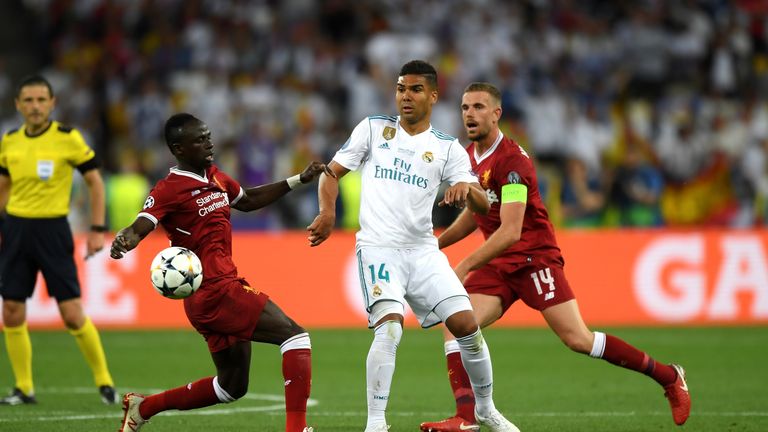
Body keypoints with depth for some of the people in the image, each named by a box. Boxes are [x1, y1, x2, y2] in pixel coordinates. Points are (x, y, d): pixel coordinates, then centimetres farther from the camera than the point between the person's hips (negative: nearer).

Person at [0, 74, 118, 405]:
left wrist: (97, 229, -7)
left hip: (52, 229, -4)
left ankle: (104, 381, 8)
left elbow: (95, 182, -2)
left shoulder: (68, 139, -7)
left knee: (72, 314, -8)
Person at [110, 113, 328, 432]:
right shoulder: (169, 190, -11)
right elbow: (141, 226, -25)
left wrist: (299, 180, 29)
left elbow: (248, 200, 33)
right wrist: (123, 241, -48)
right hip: (214, 292, -10)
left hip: (226, 284, 10)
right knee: (295, 335, -14)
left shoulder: (216, 178, 15)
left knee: (232, 387, 16)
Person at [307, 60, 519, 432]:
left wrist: (467, 189, -25)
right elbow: (333, 172, 7)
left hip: (423, 251, 3)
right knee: (390, 327, -23)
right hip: (378, 248, -3)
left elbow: (482, 205, -2)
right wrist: (327, 212, -11)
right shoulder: (373, 128, 5)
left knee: (466, 324, -4)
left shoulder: (447, 149, 6)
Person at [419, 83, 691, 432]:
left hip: (534, 257, -8)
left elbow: (510, 232, -25)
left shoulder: (511, 160, -19)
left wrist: (465, 266, -26)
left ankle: (668, 377, 5)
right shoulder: (469, 157, 9)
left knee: (578, 340, -10)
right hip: (498, 263, 8)